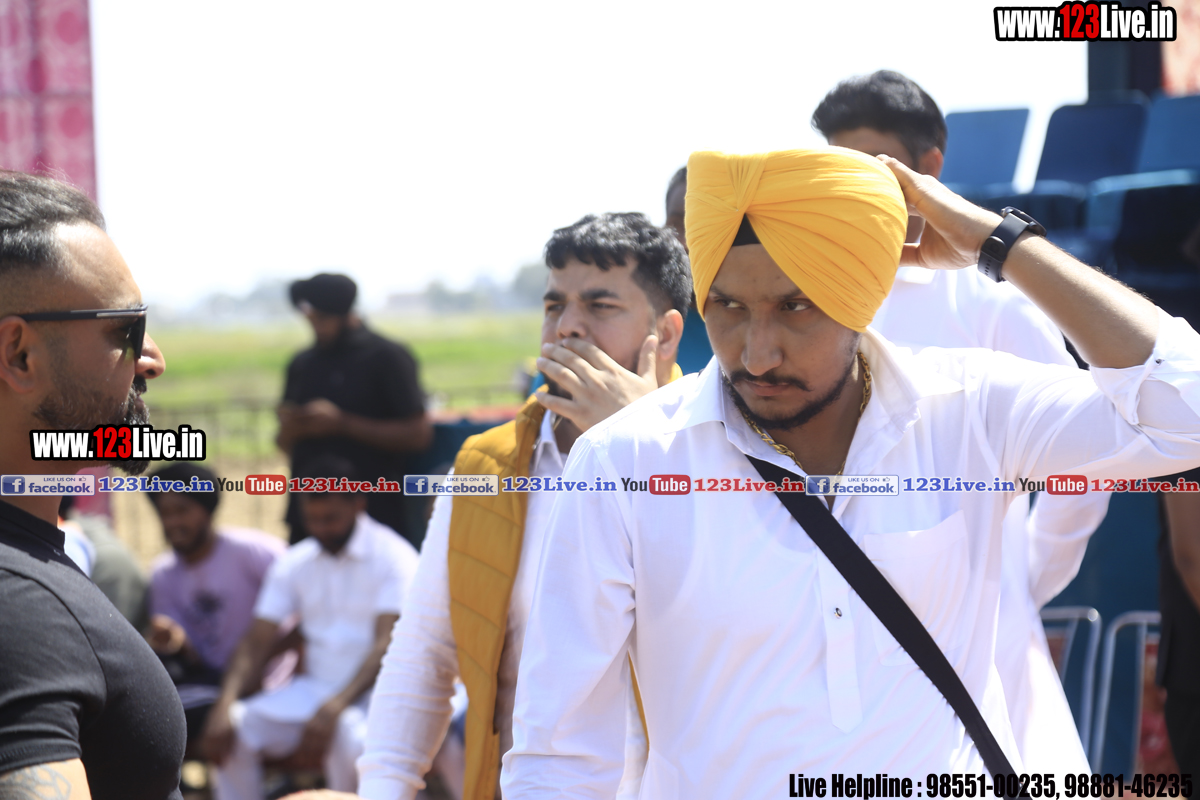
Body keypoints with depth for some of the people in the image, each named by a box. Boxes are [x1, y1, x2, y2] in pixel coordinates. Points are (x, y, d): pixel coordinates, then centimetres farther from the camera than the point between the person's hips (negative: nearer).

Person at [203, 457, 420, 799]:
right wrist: (224, 705, -13)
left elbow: (388, 645, -16)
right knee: (235, 727, -19)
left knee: (346, 732, -37)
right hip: (312, 690, 5)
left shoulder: (393, 556, -6)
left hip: (369, 691, -5)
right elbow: (256, 642, 6)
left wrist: (335, 707, -30)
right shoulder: (294, 563, 11)